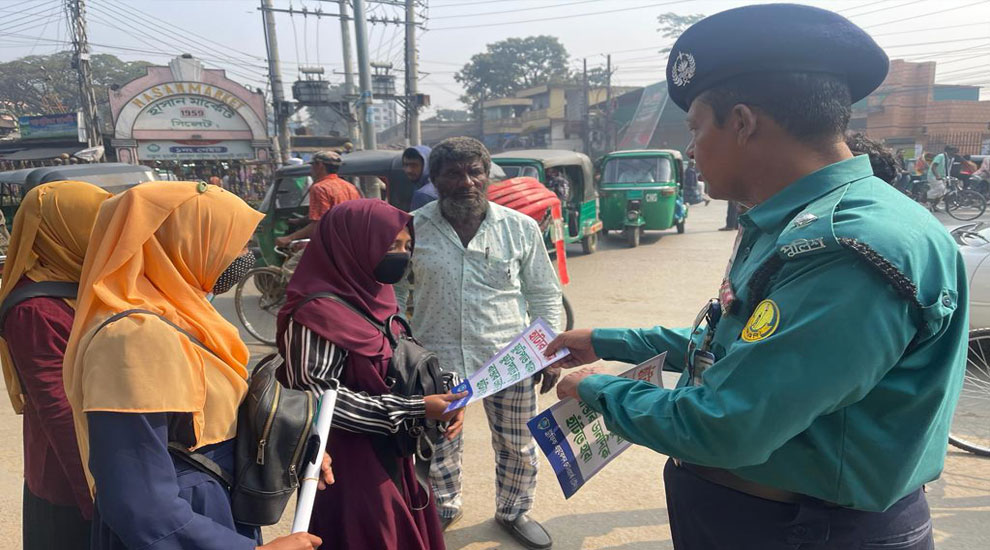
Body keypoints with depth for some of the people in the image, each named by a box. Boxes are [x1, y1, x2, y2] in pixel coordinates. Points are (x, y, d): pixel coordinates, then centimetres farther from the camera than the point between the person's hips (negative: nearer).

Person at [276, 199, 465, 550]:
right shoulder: (318, 315, -22)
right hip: (350, 464, -8)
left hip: (391, 456, 8)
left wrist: (442, 398, -8)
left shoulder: (376, 299, 5)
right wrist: (418, 409, -24)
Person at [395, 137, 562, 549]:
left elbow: (545, 296, 4)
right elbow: (394, 293, 7)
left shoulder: (521, 228, -4)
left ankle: (514, 512, 41)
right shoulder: (411, 229, -5)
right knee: (438, 447, 15)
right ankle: (443, 510, 43)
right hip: (435, 360, 0)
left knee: (518, 447, 14)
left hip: (510, 359, 1)